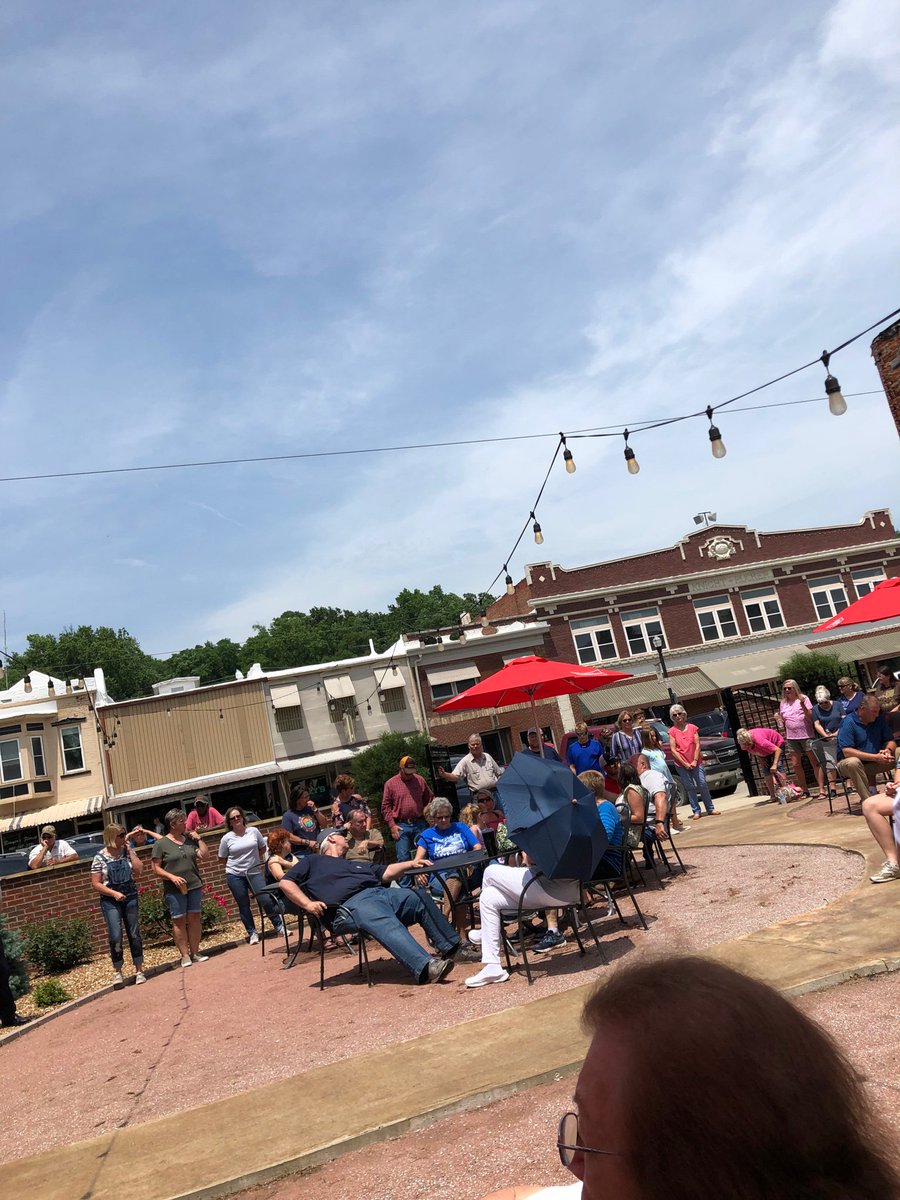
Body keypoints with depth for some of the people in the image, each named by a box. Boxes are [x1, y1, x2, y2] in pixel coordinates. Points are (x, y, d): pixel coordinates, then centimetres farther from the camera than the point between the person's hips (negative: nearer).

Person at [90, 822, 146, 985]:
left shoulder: (128, 851, 4)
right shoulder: (100, 857, -5)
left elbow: (139, 870, -7)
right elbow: (96, 884, -4)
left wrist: (129, 850, -8)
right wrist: (114, 893, -15)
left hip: (130, 897, 3)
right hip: (110, 900, -3)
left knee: (134, 934, 6)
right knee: (115, 937, -8)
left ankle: (139, 970, 17)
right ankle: (117, 971, 13)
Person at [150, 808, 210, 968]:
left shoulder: (190, 840, 10)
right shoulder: (161, 844, -3)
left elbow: (204, 855, 6)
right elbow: (155, 868, -4)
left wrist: (199, 839, 1)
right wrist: (172, 877, -16)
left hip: (194, 886, 4)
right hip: (174, 889, -4)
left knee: (194, 919, 5)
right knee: (179, 921, -1)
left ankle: (195, 952, 12)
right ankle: (185, 955, 4)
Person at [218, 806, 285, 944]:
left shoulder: (253, 831, 0)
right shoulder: (227, 838, -4)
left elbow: (262, 848, 12)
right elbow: (222, 859, 6)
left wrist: (254, 859, 6)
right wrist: (237, 862, 5)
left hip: (255, 873, 0)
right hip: (235, 876, 0)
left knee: (266, 900, -5)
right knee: (244, 906, 7)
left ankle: (279, 927, 10)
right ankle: (252, 933, 21)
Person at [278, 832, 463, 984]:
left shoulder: (357, 865, 40)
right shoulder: (313, 862, 24)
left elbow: (386, 873, 28)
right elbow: (286, 883, 12)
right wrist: (308, 904, -5)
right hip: (351, 904, -7)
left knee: (420, 896, -9)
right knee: (388, 926, -34)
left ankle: (451, 947, -5)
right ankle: (425, 968, -53)